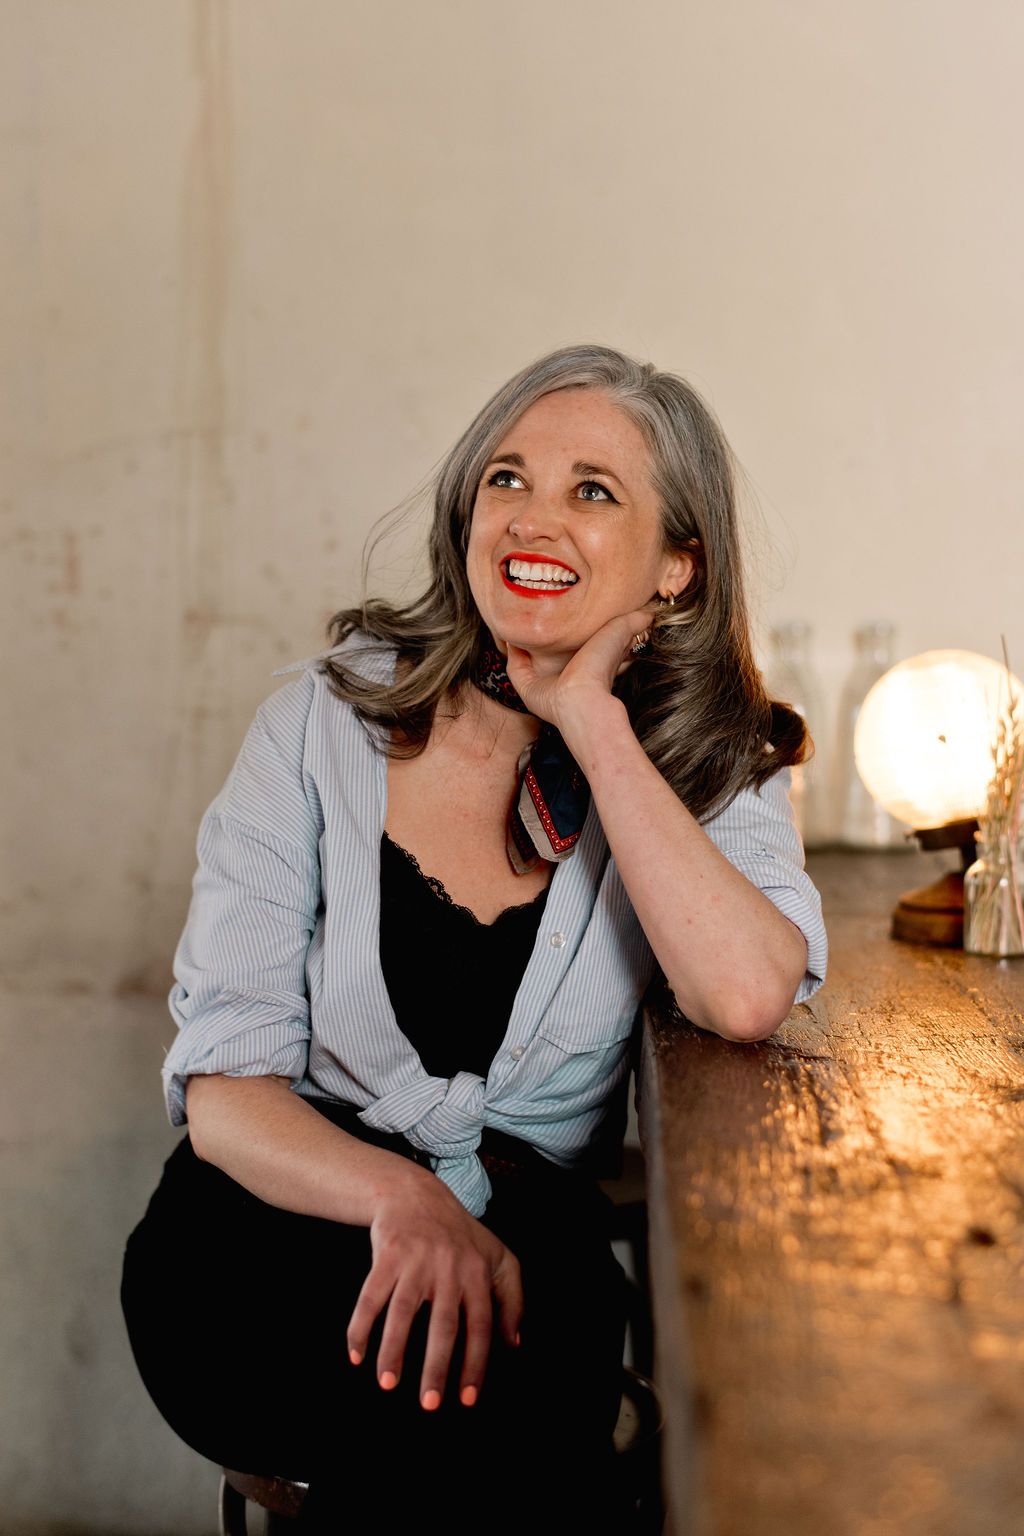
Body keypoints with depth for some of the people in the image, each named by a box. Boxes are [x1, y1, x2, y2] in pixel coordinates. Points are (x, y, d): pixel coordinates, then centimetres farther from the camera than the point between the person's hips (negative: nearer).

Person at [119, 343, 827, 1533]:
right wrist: (400, 1199, -27)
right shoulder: (328, 717, -4)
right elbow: (224, 1084, -7)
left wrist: (594, 725, -18)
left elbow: (748, 1000, -24)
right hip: (288, 1214, -1)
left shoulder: (707, 764, 0)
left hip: (530, 1232, 2)